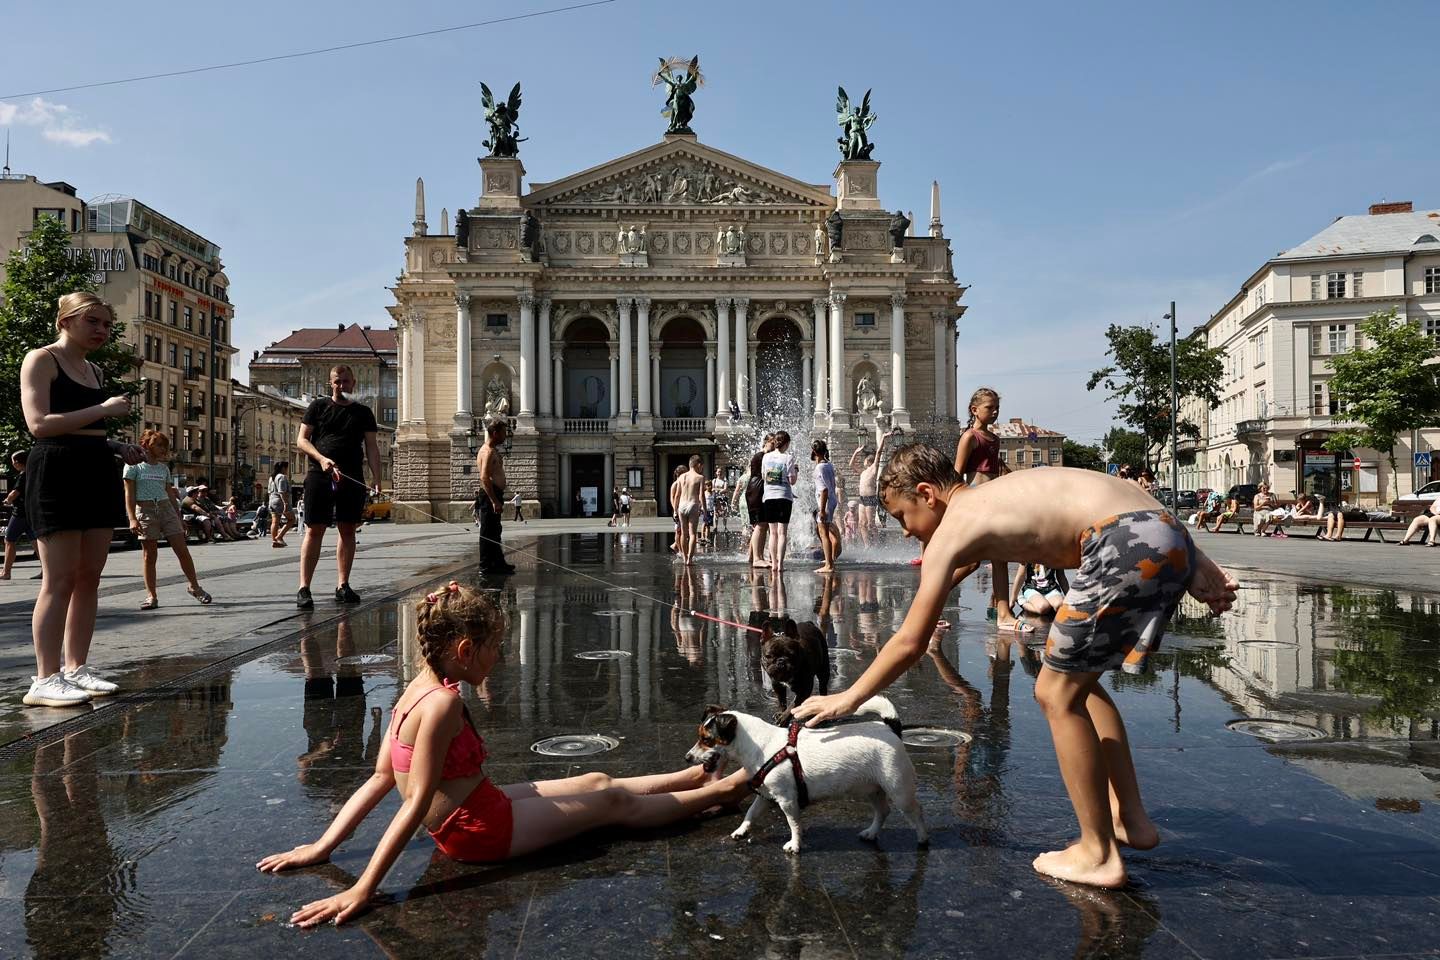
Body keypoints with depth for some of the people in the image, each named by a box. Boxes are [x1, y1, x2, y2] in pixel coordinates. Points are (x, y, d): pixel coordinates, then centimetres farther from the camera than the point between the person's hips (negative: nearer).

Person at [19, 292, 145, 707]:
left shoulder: (95, 371, 20)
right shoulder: (41, 359, -3)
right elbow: (39, 423, -15)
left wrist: (120, 448, 11)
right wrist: (103, 410, -16)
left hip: (99, 472, 8)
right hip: (56, 471, -8)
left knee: (90, 576, 7)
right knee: (60, 579, -9)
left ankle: (76, 668, 13)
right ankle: (45, 679, -4)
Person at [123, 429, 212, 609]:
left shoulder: (163, 468, 15)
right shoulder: (133, 466, 1)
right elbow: (129, 495, -4)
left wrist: (179, 518, 15)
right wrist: (132, 519, -14)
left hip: (166, 508, 4)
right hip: (145, 511, -4)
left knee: (182, 550, -2)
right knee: (149, 555, -1)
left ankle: (195, 587, 9)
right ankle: (151, 596, 5)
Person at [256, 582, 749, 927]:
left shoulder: (417, 689, -1)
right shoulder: (444, 702, -30)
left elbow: (380, 779, -2)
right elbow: (417, 803, -29)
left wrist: (323, 845, 3)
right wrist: (362, 890, -30)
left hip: (476, 808, 8)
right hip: (480, 832, -8)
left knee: (596, 783, 18)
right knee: (613, 803, 9)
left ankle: (697, 775, 35)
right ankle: (715, 791, 27)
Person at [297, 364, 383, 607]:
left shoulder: (363, 412, 14)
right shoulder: (318, 406, 9)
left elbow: (371, 447, 10)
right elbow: (302, 440, 4)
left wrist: (376, 477, -3)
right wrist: (321, 459, -14)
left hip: (352, 478, 3)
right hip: (320, 476, -2)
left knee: (348, 531, 5)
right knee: (314, 530, -5)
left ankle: (342, 586, 13)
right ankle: (304, 588, -4)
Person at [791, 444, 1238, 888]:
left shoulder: (951, 529, 1)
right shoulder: (993, 499, 24)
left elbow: (911, 643, 2)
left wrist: (848, 698, 13)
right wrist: (1194, 562, 17)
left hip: (1132, 549, -9)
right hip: (1171, 535, 9)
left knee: (1057, 694, 5)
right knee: (1077, 683, 22)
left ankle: (1098, 855, 13)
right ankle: (1131, 819, 30)